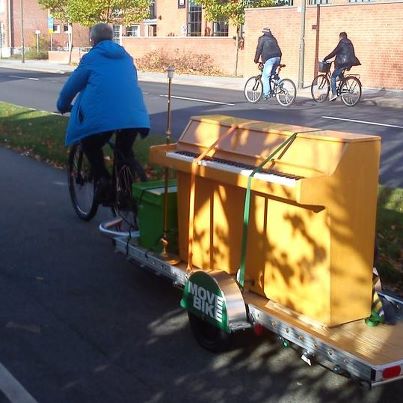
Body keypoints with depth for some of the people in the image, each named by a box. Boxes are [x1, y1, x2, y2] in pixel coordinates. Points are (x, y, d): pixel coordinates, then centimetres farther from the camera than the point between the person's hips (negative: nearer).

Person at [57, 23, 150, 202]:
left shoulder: (91, 58, 9)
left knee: (91, 146, 18)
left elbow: (72, 84, 14)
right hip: (134, 115, 4)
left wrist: (62, 105, 31)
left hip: (101, 115, -4)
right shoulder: (126, 57, 22)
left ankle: (102, 178, -4)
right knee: (125, 152, 22)